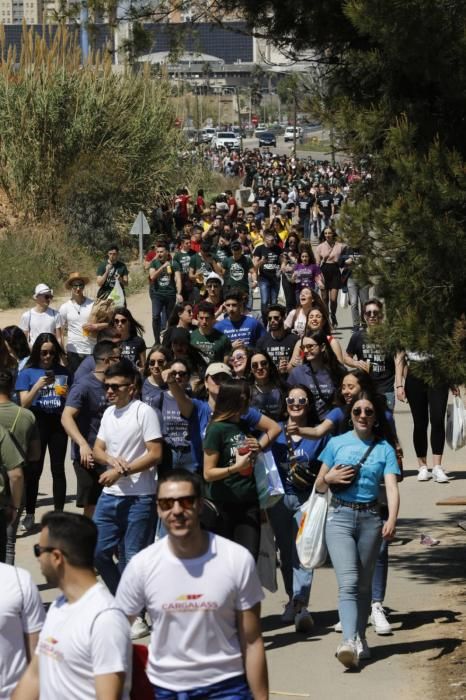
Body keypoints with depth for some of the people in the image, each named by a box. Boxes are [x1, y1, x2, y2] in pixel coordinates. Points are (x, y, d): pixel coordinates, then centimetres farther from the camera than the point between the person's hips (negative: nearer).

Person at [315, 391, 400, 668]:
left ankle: (360, 639, 23)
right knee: (348, 581, -15)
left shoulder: (384, 448, 4)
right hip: (340, 516, -1)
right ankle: (349, 642, -28)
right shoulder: (337, 443, 6)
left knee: (363, 583, 10)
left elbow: (392, 487, -8)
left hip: (370, 518, 1)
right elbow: (319, 486, 13)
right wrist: (330, 477, -11)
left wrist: (392, 520, -24)